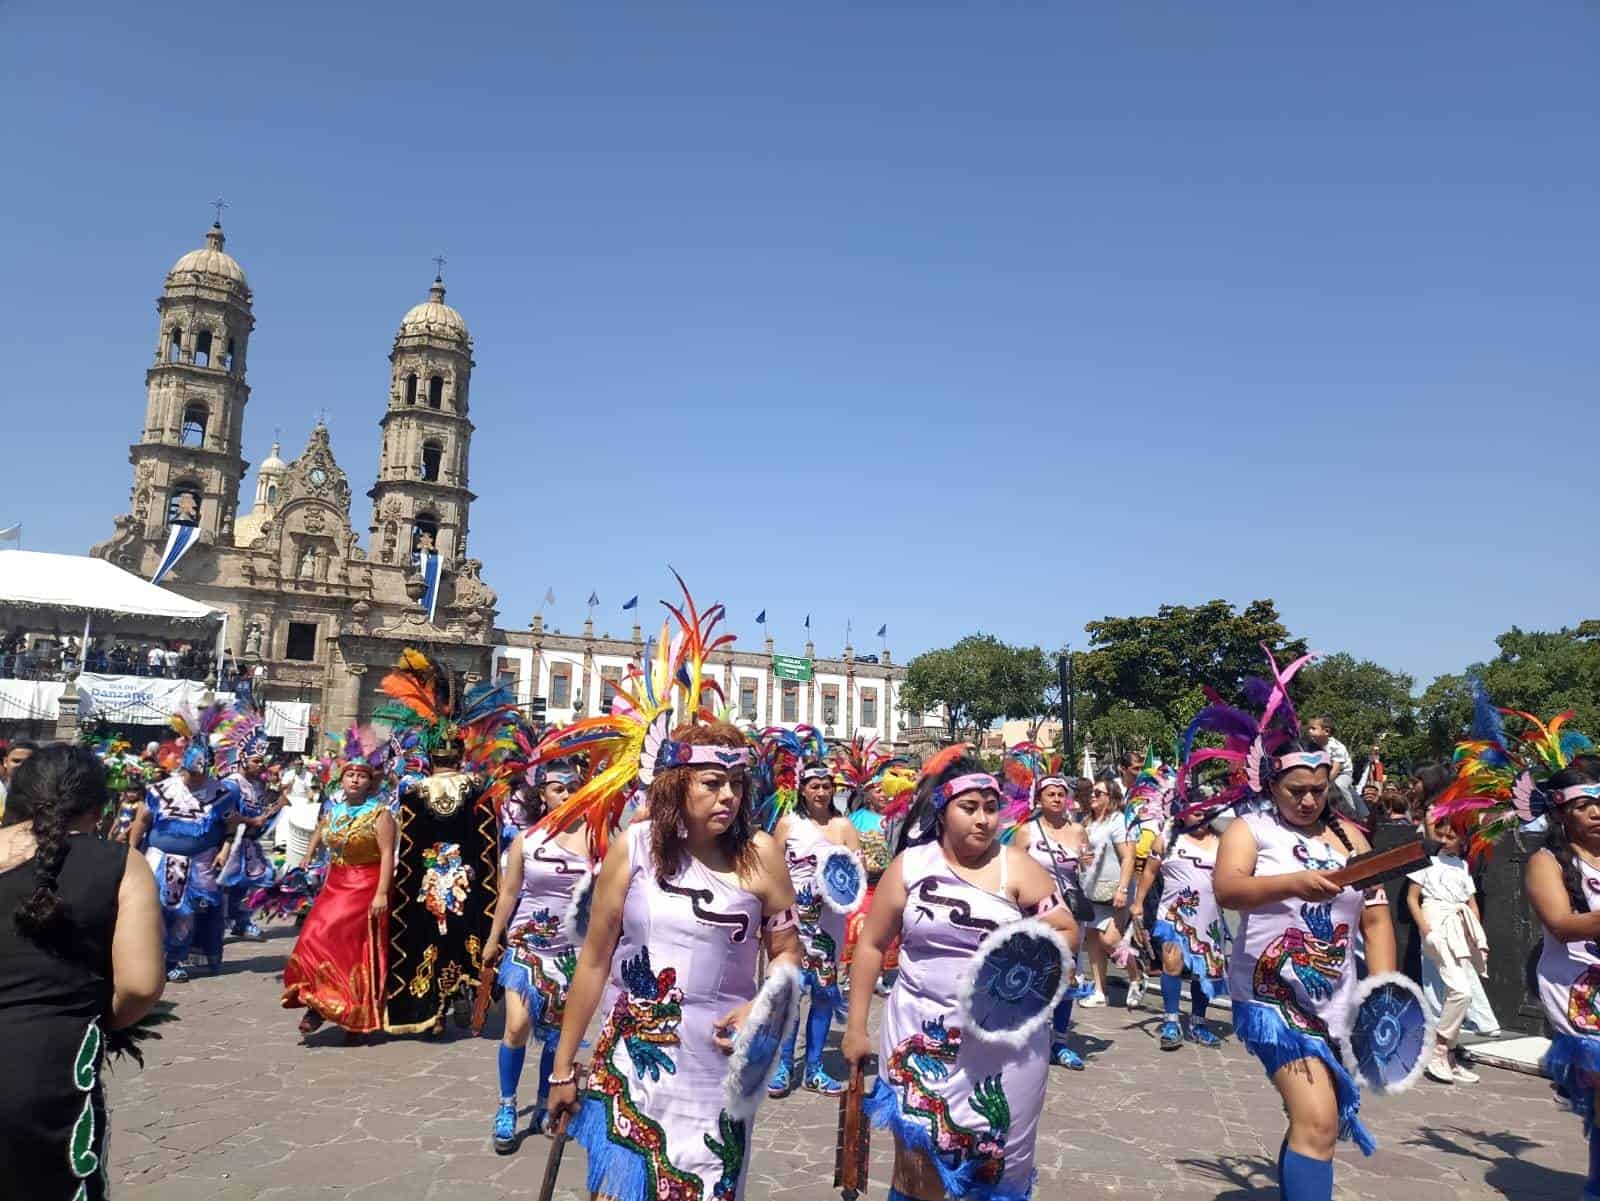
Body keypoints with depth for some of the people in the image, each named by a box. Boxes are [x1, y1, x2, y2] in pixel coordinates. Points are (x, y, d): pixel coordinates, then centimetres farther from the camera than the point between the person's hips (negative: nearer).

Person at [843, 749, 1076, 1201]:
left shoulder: (1017, 867, -5)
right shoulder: (910, 864, -3)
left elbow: (1065, 930, -1)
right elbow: (872, 944, 2)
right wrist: (856, 1027, 3)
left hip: (1004, 1039, 0)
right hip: (922, 1033, 0)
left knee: (995, 1158, 12)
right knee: (917, 1159, 6)